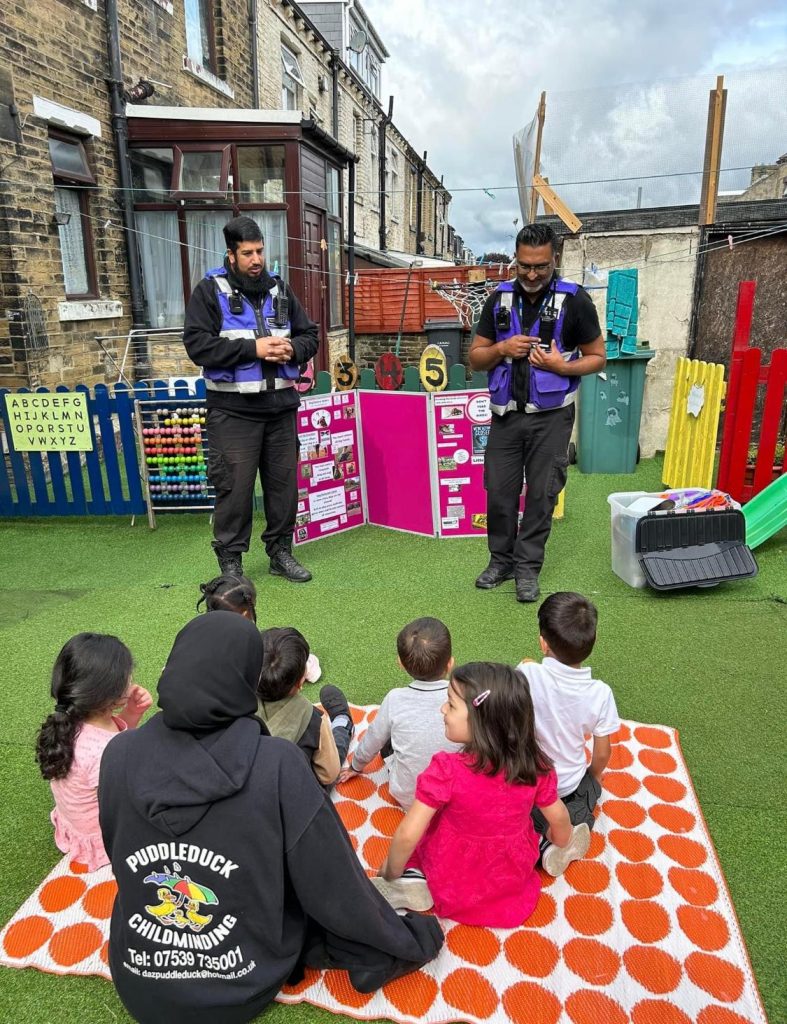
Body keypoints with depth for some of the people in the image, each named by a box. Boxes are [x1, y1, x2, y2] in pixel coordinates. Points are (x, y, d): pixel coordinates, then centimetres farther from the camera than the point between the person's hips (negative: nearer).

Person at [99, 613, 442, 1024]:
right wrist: (406, 941, 2)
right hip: (243, 990, -3)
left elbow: (120, 861, 2)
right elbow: (333, 884, -15)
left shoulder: (119, 755, -16)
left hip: (138, 989, 3)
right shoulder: (277, 765, -26)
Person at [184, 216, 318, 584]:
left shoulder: (280, 289, 14)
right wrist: (253, 349, -17)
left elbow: (310, 335, 17)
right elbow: (197, 344, -11)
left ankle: (280, 552, 25)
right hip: (234, 409, -4)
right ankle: (230, 561, 12)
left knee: (283, 481, 10)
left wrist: (291, 349, -6)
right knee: (235, 485, -2)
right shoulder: (210, 290, -1)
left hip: (281, 405, 5)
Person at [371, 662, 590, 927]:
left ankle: (413, 879, -2)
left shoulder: (447, 771, -32)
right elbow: (559, 818, -3)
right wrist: (561, 845, 19)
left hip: (452, 886, -4)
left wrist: (391, 874, -6)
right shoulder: (536, 765, -21)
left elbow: (407, 836, -26)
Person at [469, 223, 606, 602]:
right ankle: (501, 559, 24)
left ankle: (527, 567, 16)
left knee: (541, 493, 3)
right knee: (499, 490, 6)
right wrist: (501, 349, -12)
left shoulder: (575, 300, -5)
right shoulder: (499, 298, 4)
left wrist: (561, 365, -17)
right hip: (506, 414, 3)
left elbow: (597, 357, 1)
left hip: (551, 417, -2)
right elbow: (476, 357, 9)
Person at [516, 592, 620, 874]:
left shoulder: (528, 675, -29)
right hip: (566, 784, 0)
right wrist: (594, 776, 14)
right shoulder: (600, 693, -23)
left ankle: (540, 840, 1)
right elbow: (603, 753, -8)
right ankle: (571, 822, 2)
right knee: (590, 787, 32)